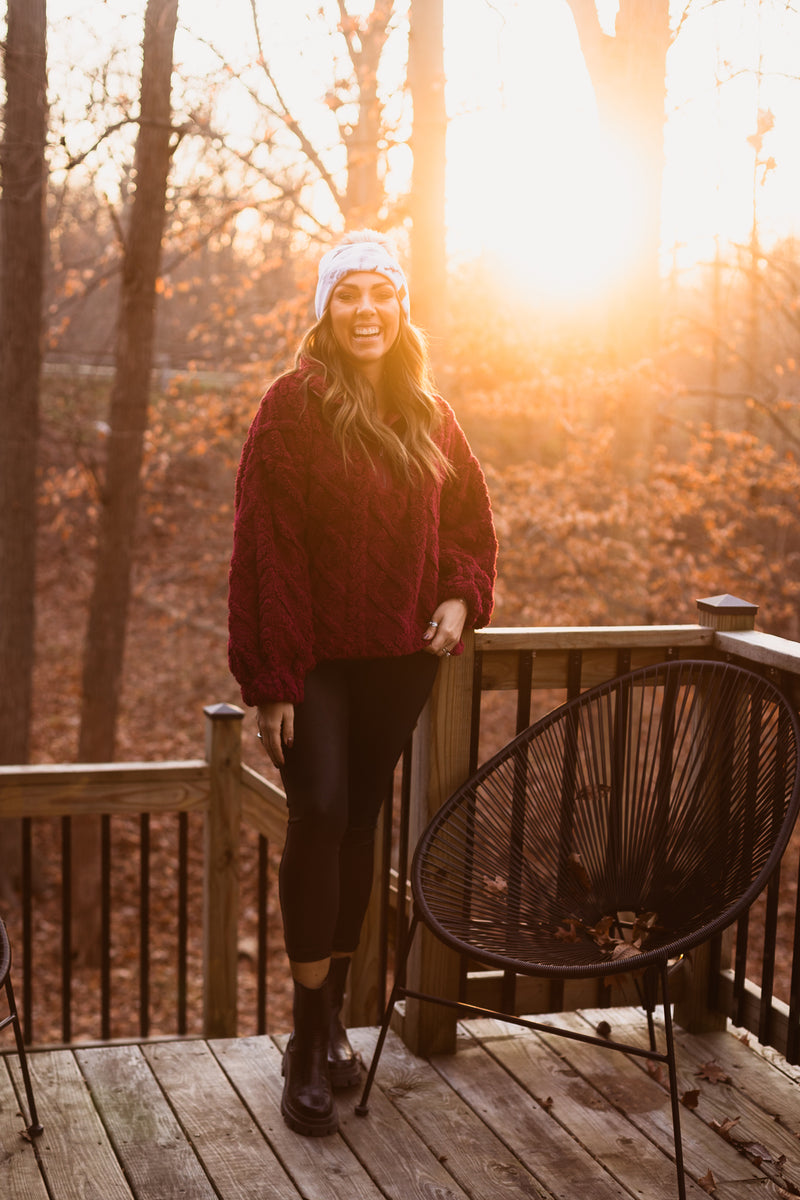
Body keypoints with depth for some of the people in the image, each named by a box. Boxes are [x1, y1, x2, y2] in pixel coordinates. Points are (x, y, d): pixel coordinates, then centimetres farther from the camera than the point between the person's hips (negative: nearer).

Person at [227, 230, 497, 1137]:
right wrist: (269, 682, -15)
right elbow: (265, 550, -11)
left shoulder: (428, 415, 8)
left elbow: (470, 518, 18)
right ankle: (308, 1047, -5)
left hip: (400, 658, 5)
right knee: (320, 816, -15)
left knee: (360, 825, 10)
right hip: (316, 655, -4)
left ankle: (331, 1017, 23)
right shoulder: (294, 407, -8)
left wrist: (460, 597, -3)